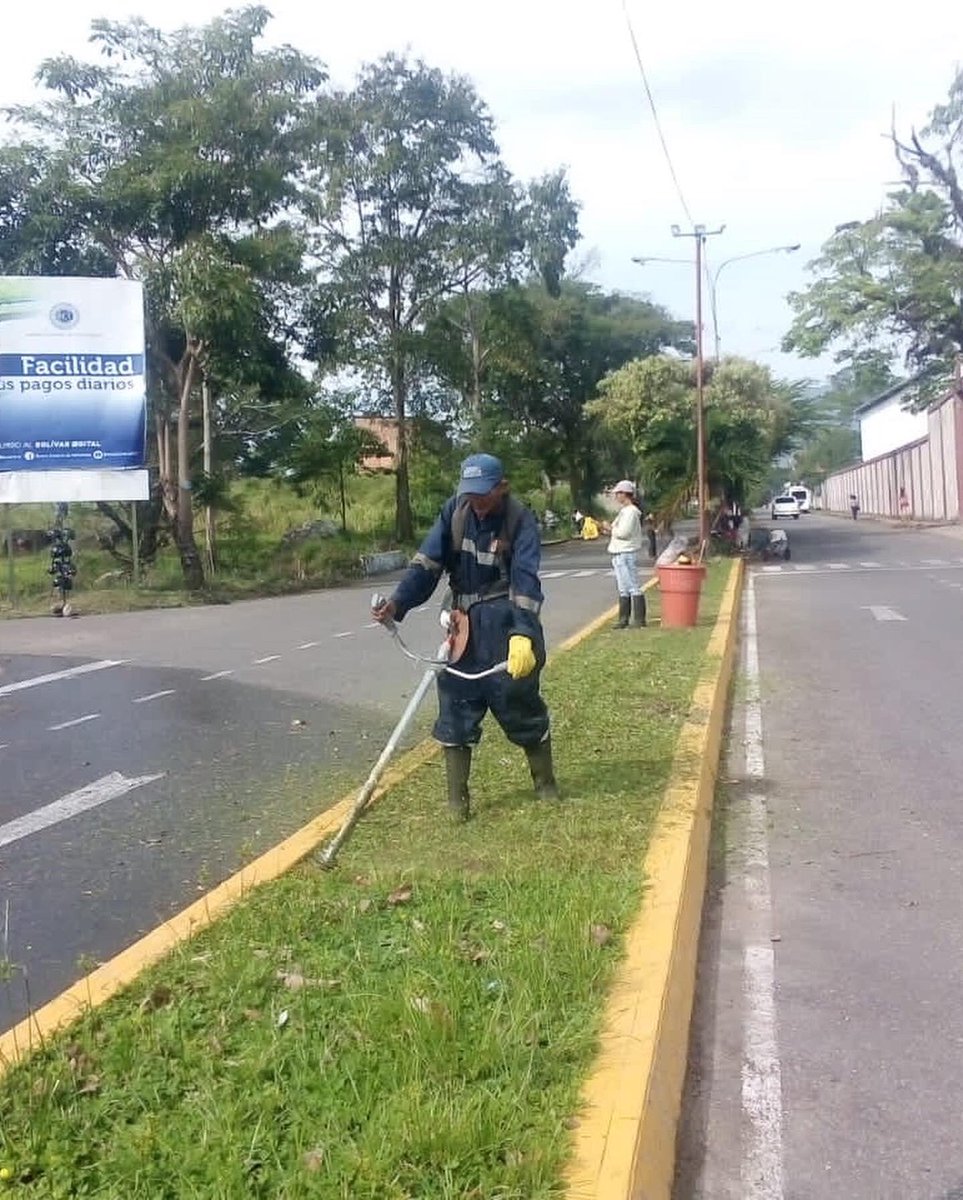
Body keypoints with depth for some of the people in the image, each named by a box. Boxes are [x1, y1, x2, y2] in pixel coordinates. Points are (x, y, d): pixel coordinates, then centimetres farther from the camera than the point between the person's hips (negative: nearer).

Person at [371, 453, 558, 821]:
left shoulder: (520, 520, -15)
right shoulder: (455, 509, -4)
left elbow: (526, 579, -27)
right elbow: (427, 562, -7)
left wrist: (523, 634, -40)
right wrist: (398, 603, -21)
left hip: (507, 620, -4)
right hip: (465, 621, 4)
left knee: (521, 701, 3)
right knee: (456, 702, 2)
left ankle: (545, 783, 25)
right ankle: (457, 797, 13)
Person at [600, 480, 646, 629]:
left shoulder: (630, 511, -14)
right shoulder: (624, 511, 18)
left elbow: (623, 532, -21)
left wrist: (609, 528, -8)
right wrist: (609, 528, 7)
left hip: (627, 554, -11)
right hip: (619, 555, 11)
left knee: (633, 587, -8)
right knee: (623, 589, 13)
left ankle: (639, 620, -6)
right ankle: (623, 620, 18)